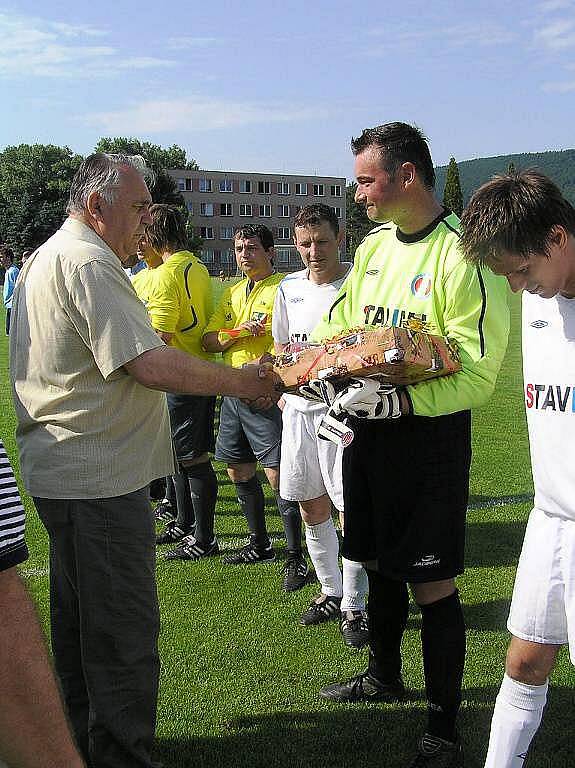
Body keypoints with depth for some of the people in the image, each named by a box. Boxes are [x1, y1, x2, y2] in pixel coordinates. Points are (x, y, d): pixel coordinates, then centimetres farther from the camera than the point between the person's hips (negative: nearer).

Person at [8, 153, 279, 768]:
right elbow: (149, 364, -25)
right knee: (123, 632, 0)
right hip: (98, 476, -11)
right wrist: (242, 383, -15)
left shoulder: (44, 257, 17)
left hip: (61, 471, 11)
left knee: (78, 620, 20)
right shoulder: (88, 262, -17)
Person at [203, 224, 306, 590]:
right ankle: (260, 544, 31)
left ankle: (296, 557, 2)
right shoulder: (232, 294, 17)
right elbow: (209, 340, 11)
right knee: (239, 471, 15)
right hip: (234, 391, 8)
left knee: (278, 473, -9)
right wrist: (239, 333, -7)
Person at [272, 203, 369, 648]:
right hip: (299, 407, 6)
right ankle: (331, 592, 31)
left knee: (351, 509, -3)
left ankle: (354, 605, 13)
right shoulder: (290, 288, 11)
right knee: (311, 508, 14)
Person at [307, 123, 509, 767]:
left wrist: (400, 400, -28)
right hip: (366, 430, 7)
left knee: (431, 584, 1)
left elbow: (477, 375, -20)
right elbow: (338, 326, 16)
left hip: (430, 434, -7)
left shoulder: (462, 252, -17)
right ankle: (383, 677, 43)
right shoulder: (373, 245, 8)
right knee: (378, 563, 20)